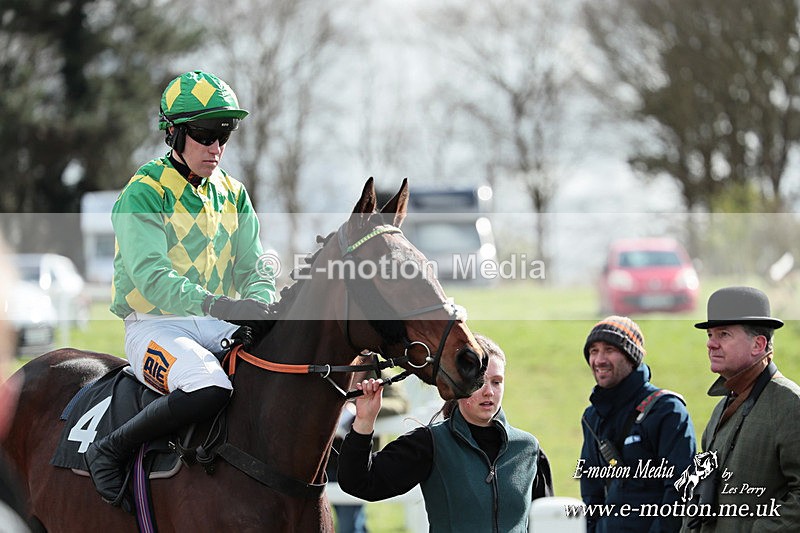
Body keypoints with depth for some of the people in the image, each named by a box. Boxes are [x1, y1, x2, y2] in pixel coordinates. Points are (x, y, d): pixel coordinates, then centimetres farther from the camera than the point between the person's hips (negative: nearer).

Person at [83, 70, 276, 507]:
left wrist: (259, 308, -14)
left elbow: (253, 269, 10)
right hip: (153, 324, -6)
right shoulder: (144, 193, -9)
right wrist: (215, 304, -35)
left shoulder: (232, 194, 13)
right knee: (208, 387, -36)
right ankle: (109, 451, -17)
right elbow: (150, 276, -21)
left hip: (218, 325, 7)